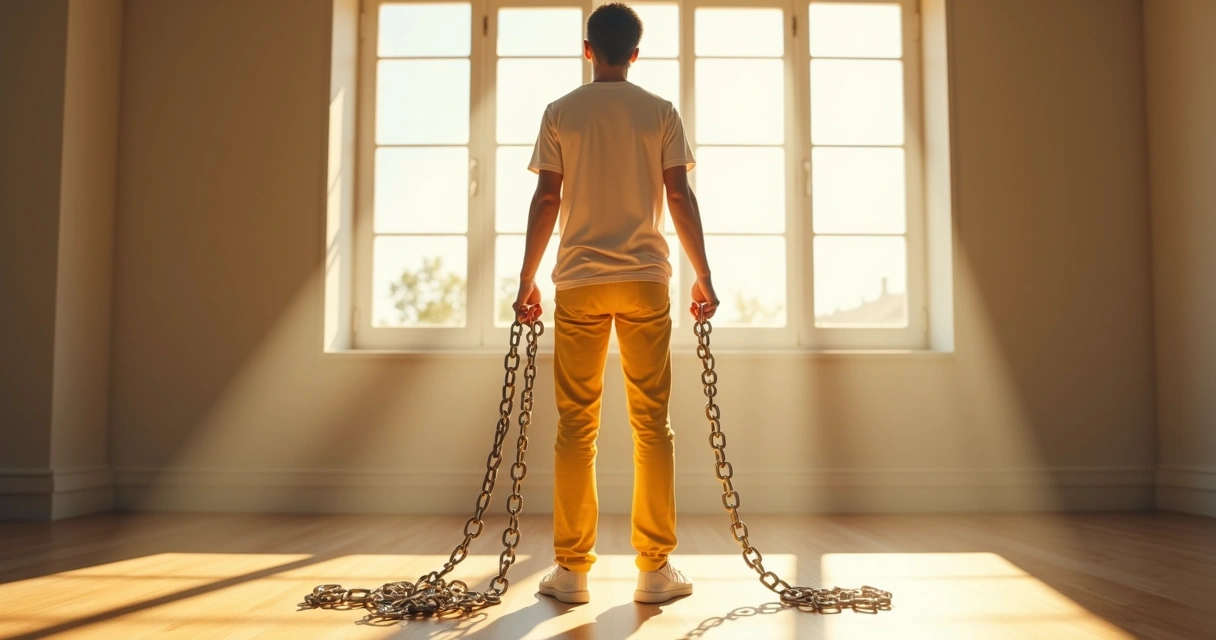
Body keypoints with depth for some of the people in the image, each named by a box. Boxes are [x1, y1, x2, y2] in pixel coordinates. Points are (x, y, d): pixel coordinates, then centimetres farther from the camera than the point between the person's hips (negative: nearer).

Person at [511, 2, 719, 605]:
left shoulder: (561, 113, 5)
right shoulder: (661, 113, 6)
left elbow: (546, 201, 1)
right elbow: (680, 198, 1)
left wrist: (527, 279, 7)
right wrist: (703, 276, 7)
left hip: (578, 282, 0)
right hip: (646, 281, 0)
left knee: (575, 427, 4)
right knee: (652, 425, 4)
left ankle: (571, 571, 8)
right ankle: (655, 570, 7)